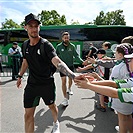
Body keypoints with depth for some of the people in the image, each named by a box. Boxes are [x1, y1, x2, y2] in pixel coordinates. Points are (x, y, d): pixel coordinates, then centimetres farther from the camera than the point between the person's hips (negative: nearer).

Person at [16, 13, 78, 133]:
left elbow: (58, 62, -34)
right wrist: (20, 76, 25)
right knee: (28, 114, 5)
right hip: (31, 84, 4)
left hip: (47, 83, -3)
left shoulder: (46, 45, -19)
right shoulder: (25, 45, 0)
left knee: (52, 106, 20)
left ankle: (56, 123, 51)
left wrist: (73, 75, -49)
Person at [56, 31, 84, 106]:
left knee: (70, 79, 20)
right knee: (64, 81, -6)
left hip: (70, 66, 2)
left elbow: (76, 56, -8)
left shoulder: (72, 46, -5)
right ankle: (66, 99, 1)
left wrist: (82, 62, -22)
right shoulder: (59, 46, -8)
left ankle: (69, 89, 51)